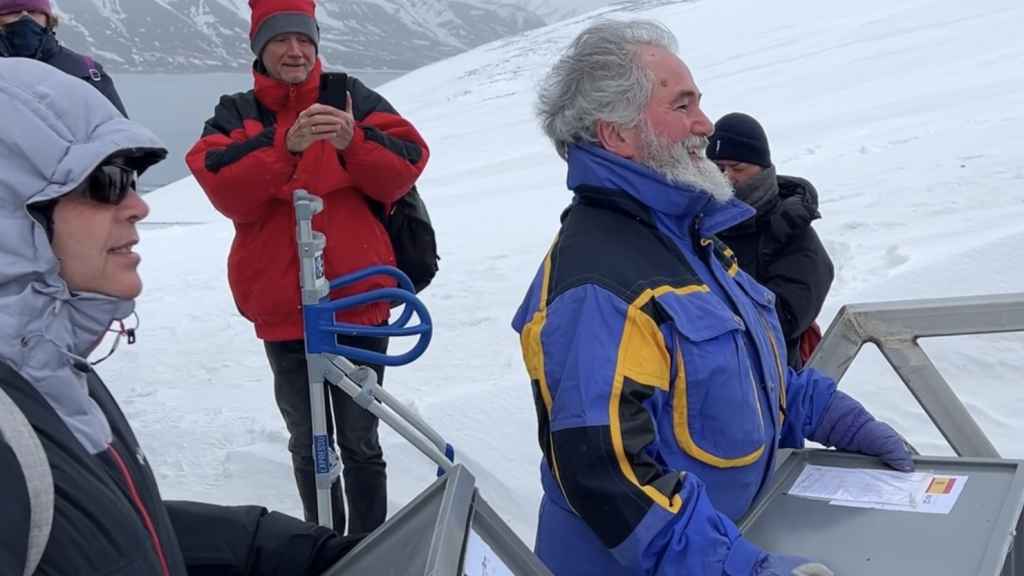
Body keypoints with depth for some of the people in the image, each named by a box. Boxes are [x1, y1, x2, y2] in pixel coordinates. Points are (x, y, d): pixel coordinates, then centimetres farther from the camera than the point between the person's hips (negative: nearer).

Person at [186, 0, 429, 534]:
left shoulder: (351, 97, 4)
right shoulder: (236, 114, 5)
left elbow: (405, 165, -7)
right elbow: (226, 190, -13)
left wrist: (353, 141, -25)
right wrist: (286, 145, -27)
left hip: (359, 301, -1)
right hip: (283, 309, 1)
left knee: (360, 443, 7)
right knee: (307, 443, 15)